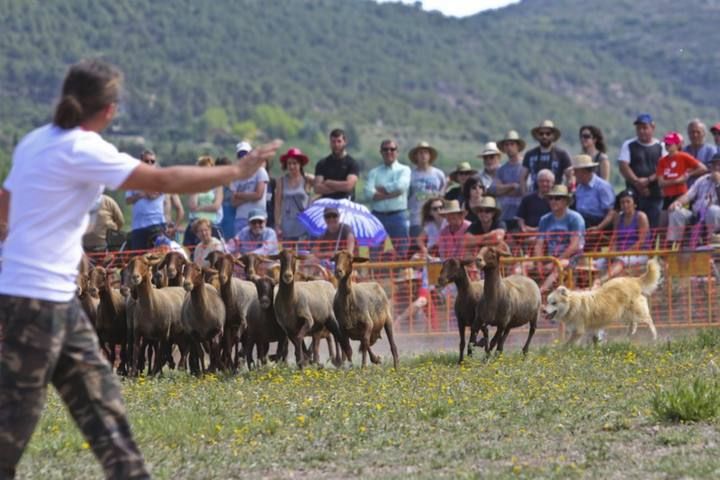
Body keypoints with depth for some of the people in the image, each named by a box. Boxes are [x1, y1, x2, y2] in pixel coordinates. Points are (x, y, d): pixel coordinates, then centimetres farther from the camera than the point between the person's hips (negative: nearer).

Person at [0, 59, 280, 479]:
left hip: (58, 298, 10)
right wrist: (238, 171, -9)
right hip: (34, 299, -10)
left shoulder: (37, 142, 10)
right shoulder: (82, 149, -16)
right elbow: (163, 181, -18)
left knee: (99, 398, 9)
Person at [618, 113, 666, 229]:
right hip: (634, 194, 0)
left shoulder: (660, 147, 9)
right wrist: (637, 183, -11)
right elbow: (623, 167, 1)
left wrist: (648, 180, -14)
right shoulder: (629, 146, 11)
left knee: (653, 227, -3)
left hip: (655, 194, 0)